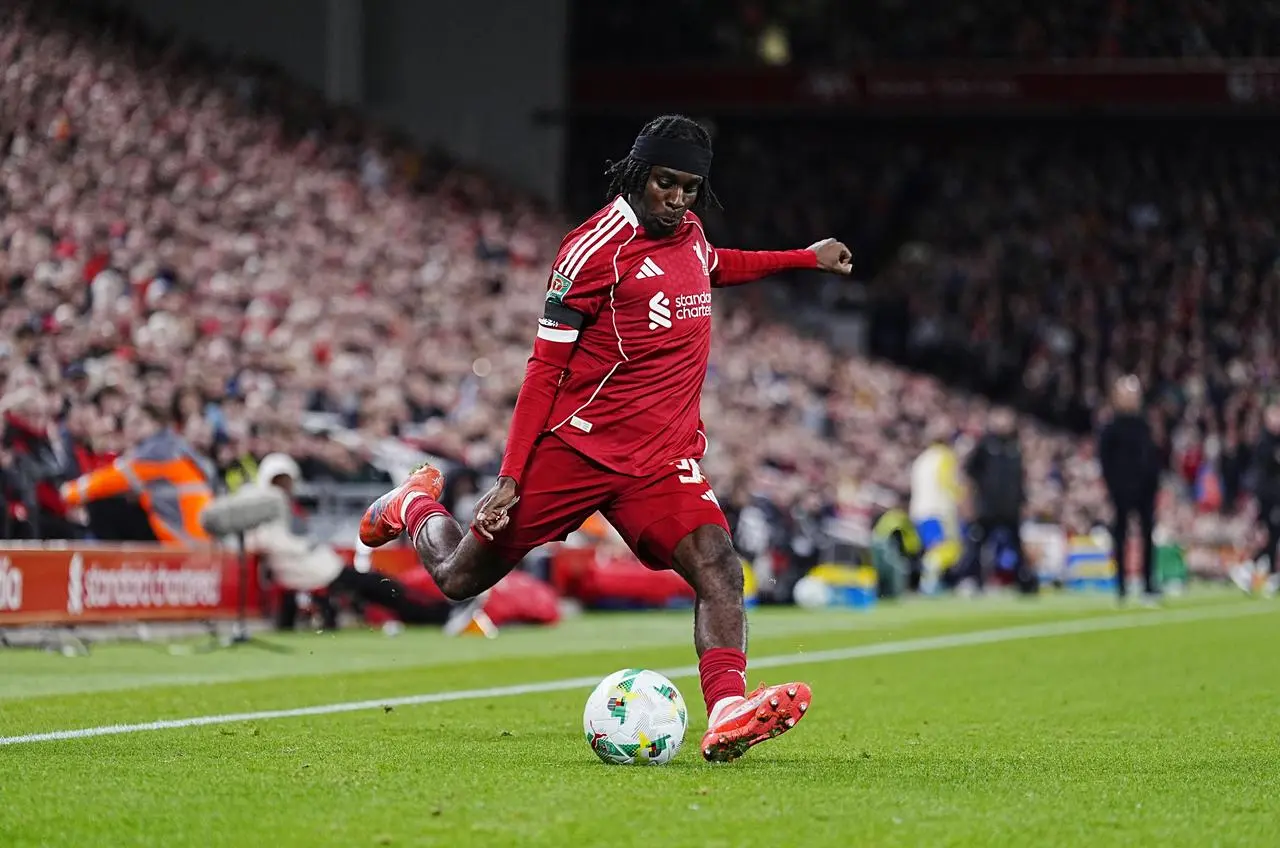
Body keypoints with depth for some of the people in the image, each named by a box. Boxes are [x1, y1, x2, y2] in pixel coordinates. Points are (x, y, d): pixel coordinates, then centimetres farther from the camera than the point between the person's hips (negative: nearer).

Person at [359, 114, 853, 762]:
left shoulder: (688, 231, 9)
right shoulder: (597, 247, -13)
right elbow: (545, 367, -12)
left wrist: (807, 257, 36)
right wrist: (511, 477, -16)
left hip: (664, 458, 5)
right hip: (579, 443, -5)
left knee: (719, 568, -23)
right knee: (460, 578, 7)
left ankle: (726, 713, -39)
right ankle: (416, 504, 41)